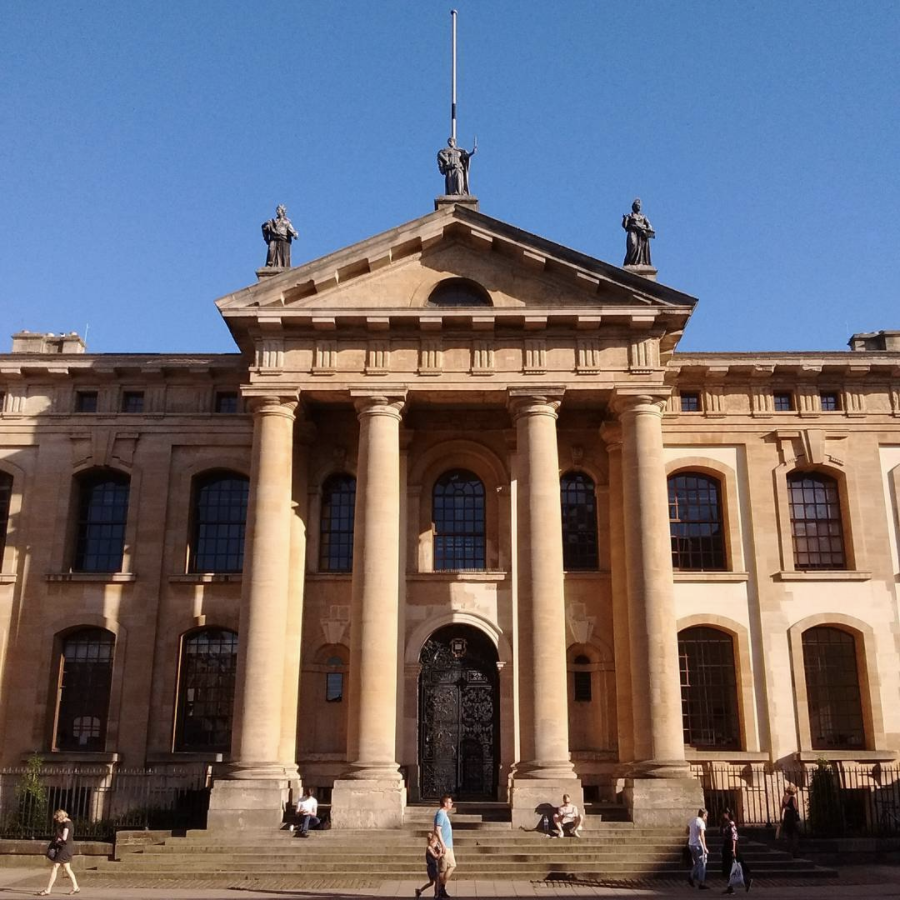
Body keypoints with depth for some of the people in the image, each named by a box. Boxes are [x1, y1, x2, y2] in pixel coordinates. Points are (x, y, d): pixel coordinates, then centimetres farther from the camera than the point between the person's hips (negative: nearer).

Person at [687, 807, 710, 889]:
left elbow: (687, 831, 21)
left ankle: (691, 877, 9)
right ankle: (701, 883, 4)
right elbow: (702, 835, -23)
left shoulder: (692, 820, 10)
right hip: (698, 845, -8)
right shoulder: (701, 822, -14)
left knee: (697, 863, 20)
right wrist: (705, 847, -23)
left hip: (691, 844, 8)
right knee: (702, 864, 2)